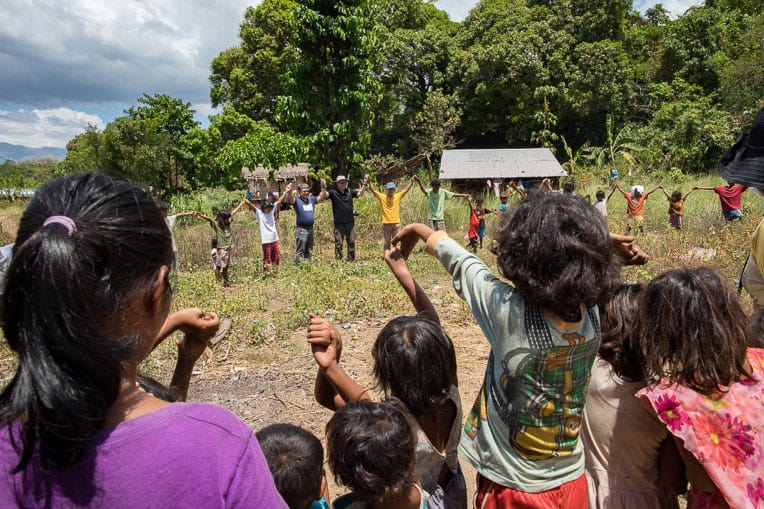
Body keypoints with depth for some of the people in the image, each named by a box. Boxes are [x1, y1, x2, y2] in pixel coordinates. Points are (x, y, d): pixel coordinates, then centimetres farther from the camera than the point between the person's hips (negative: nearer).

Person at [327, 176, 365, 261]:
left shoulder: (349, 191, 10)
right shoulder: (333, 192, -2)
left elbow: (360, 193, 12)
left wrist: (364, 185, 0)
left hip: (350, 222, 4)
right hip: (339, 223, -4)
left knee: (351, 241, 11)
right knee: (338, 242, -1)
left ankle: (351, 259, 21)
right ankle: (338, 259, 6)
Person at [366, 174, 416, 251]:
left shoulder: (398, 196, 6)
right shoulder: (382, 197, 1)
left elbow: (406, 189, 5)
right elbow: (372, 190, -4)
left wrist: (412, 181, -5)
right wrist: (369, 181, -18)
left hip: (396, 223, 1)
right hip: (386, 223, -1)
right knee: (387, 241, 8)